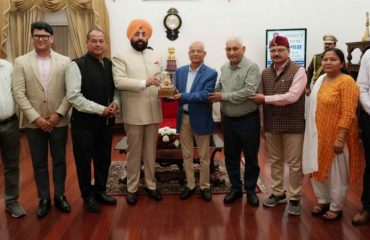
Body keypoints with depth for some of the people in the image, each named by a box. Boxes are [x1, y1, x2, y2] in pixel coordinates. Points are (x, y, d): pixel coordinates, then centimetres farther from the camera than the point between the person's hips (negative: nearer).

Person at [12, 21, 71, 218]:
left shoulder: (65, 61, 1)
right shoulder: (21, 62, 0)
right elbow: (18, 94, -5)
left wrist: (58, 114, -11)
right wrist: (36, 117, -12)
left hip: (59, 121, 0)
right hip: (34, 122, 0)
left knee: (59, 161, 11)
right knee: (39, 163, 10)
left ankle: (59, 196, 27)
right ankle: (44, 199, 24)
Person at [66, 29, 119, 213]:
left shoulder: (110, 64, 6)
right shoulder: (77, 65, -11)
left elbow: (117, 88, 13)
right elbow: (74, 96, -18)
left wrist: (115, 103, -9)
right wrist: (101, 110, -19)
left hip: (106, 121, 5)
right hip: (84, 122, -5)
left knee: (104, 159, 16)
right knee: (84, 161, 8)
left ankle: (100, 191, 36)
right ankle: (88, 196, 27)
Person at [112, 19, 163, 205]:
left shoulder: (154, 56, 12)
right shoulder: (121, 57, -4)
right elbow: (119, 81, -17)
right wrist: (144, 83, -27)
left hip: (153, 112, 4)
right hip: (134, 114, -4)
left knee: (151, 151, 13)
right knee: (134, 152, 6)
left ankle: (151, 184, 26)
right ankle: (132, 188, 19)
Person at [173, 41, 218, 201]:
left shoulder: (211, 73, -8)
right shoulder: (180, 71, 7)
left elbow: (205, 95, -20)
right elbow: (176, 92, 3)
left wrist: (183, 96, -26)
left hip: (201, 119, -4)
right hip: (183, 118, 4)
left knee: (203, 156, 9)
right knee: (186, 155, 13)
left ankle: (205, 186, 25)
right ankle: (190, 185, 27)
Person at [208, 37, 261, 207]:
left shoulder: (252, 67, -14)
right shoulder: (224, 68, 7)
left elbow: (248, 92, -24)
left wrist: (223, 96, -18)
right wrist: (213, 97, -5)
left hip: (248, 120, -5)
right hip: (228, 120, 6)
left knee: (251, 157, 8)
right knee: (231, 156, 14)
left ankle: (250, 189, 25)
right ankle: (235, 188, 29)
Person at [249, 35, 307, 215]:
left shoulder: (298, 71, -9)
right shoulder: (265, 73, 8)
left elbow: (292, 96, -20)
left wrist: (265, 99, -15)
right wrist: (262, 123, 7)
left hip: (292, 124, -5)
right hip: (271, 124, 5)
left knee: (294, 163, 5)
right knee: (275, 161, 15)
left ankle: (294, 198, 18)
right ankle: (277, 193, 30)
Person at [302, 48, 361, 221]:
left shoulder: (346, 81, -16)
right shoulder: (320, 79, 7)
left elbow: (348, 113, -20)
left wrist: (340, 138, -22)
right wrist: (314, 132, 13)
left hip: (336, 135, -7)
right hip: (319, 134, 7)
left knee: (336, 173, 8)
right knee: (318, 169, 17)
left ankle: (336, 207, 26)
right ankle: (323, 200, 36)